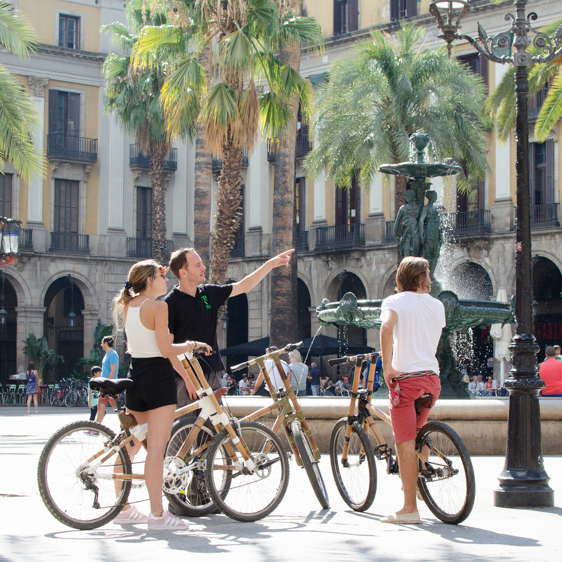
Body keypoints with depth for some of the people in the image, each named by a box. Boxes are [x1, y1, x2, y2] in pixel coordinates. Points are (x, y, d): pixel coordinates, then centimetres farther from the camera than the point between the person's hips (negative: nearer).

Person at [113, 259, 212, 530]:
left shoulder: (127, 306, 10)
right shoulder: (158, 306, -12)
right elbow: (166, 350, -16)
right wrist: (191, 345, 0)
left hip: (135, 376, 8)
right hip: (158, 378, -8)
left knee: (131, 444, 17)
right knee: (156, 446, -10)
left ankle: (122, 508, 23)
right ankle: (157, 514, -11)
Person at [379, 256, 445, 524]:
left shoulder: (394, 301, -1)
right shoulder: (437, 305, 11)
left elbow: (387, 327, -23)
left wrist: (387, 367, -18)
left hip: (405, 378, -5)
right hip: (432, 378, 5)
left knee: (405, 443, -3)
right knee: (416, 436, 26)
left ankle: (409, 508, -5)